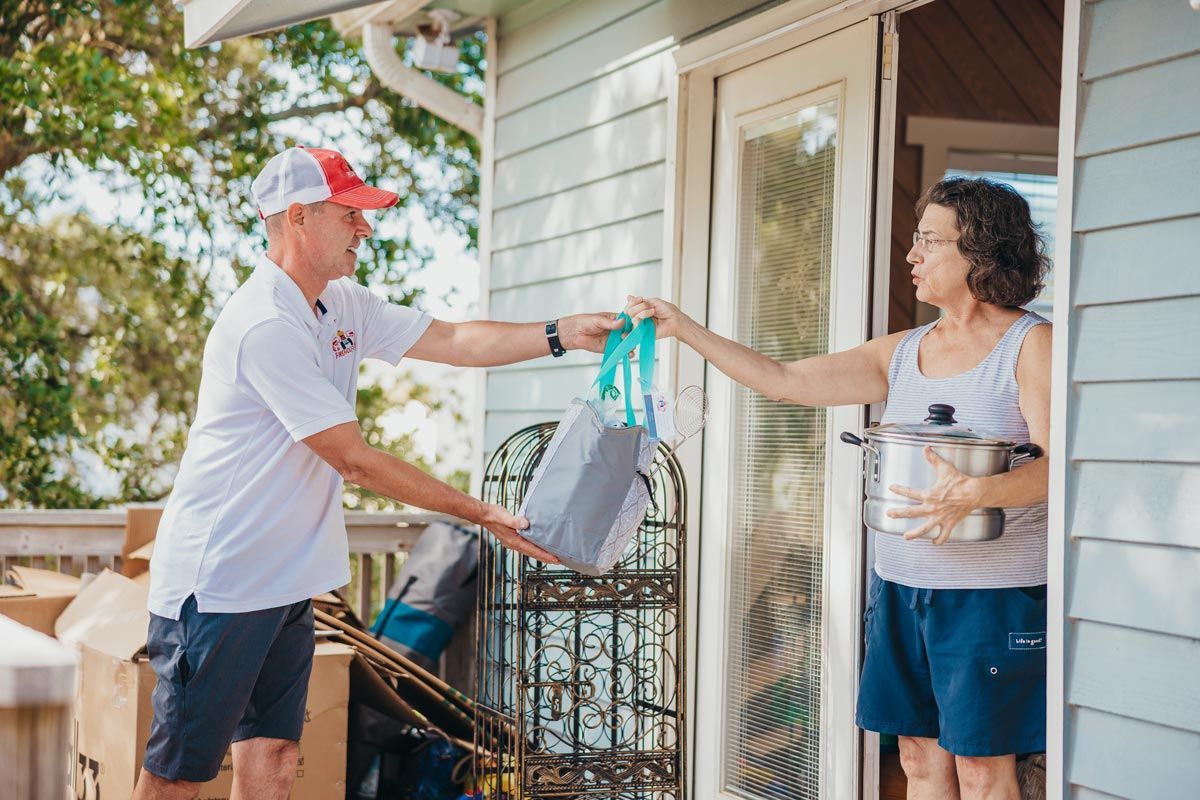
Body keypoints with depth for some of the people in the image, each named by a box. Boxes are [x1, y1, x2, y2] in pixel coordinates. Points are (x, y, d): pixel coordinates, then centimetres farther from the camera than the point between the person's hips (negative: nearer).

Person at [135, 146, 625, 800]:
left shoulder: (344, 305, 10)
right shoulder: (267, 327, -21)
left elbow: (452, 341, 12)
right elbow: (354, 461, -19)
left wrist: (562, 334, -2)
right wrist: (481, 514, -14)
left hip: (283, 585, 9)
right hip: (216, 587, -9)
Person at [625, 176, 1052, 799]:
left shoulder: (1031, 344, -4)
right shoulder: (903, 352, 14)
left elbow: (1051, 462, -15)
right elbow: (787, 381, 12)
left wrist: (975, 493, -34)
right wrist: (683, 329, 8)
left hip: (994, 591, -6)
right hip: (901, 585, 6)